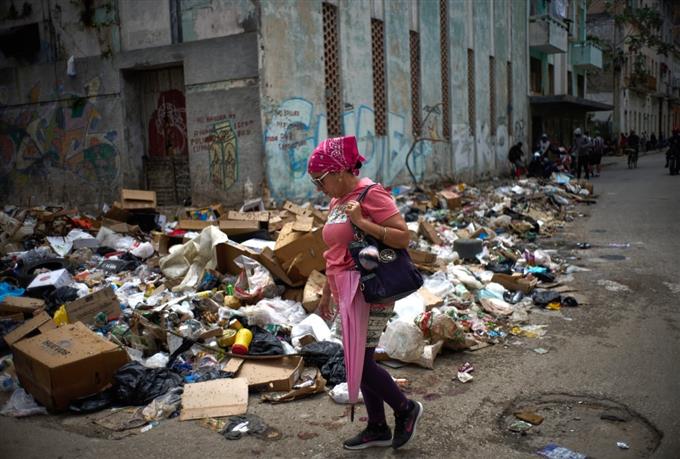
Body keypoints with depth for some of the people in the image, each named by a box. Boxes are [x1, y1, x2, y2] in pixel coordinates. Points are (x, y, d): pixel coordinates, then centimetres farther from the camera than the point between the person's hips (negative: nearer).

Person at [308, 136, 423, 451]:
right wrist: (327, 294, 21)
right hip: (349, 294, 9)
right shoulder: (338, 200, 12)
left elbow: (403, 237, -19)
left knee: (359, 362, -5)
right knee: (359, 362, 13)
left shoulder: (371, 194, -13)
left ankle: (406, 409, 19)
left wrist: (362, 222, -25)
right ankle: (377, 429, 28)